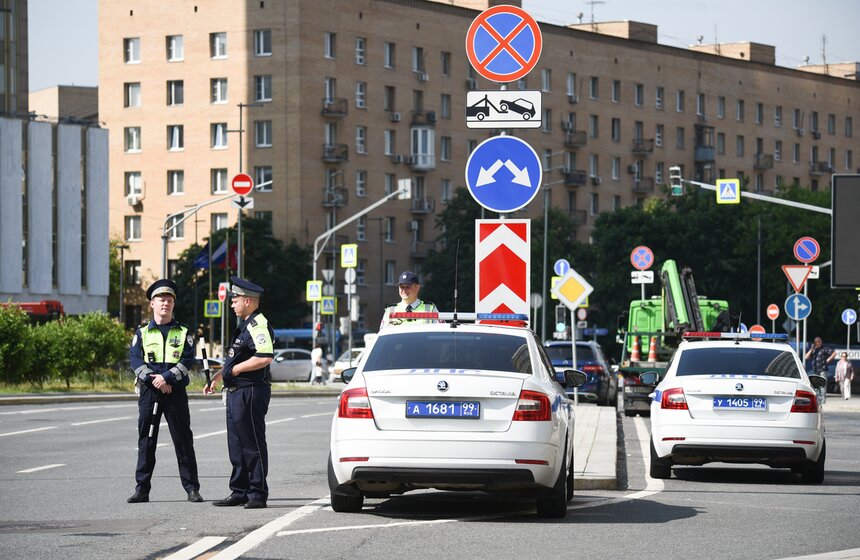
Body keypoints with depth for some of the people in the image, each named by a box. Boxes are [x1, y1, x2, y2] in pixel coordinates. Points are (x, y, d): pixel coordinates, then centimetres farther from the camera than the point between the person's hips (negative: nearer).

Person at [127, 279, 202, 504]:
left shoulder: (183, 332, 7)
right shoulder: (142, 332, 9)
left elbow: (188, 360, -3)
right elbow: (135, 360, -1)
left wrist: (166, 377, -16)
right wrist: (153, 379, -15)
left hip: (176, 390, -1)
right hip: (149, 391, 1)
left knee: (183, 439, -1)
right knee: (146, 440, 2)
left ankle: (192, 488, 2)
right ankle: (142, 489, 7)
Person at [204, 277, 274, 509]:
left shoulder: (258, 326, -15)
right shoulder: (245, 325, 19)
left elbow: (265, 358, -28)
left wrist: (235, 369, -19)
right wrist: (217, 377, 24)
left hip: (251, 392, -11)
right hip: (236, 392, 11)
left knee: (253, 445, -5)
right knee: (237, 445, 13)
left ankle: (258, 494, -1)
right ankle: (239, 492, 19)